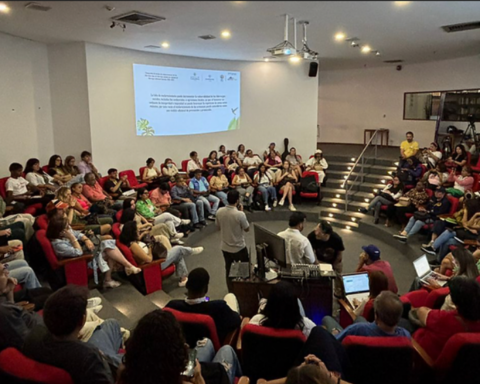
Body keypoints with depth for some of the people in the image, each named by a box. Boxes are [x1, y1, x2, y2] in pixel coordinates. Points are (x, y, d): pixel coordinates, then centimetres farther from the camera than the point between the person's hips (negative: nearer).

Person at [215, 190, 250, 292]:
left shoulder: (219, 211, -10)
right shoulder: (240, 214, -25)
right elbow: (247, 229, -9)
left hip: (225, 247, 5)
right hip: (239, 247, -4)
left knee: (229, 270, 19)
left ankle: (231, 292, 31)